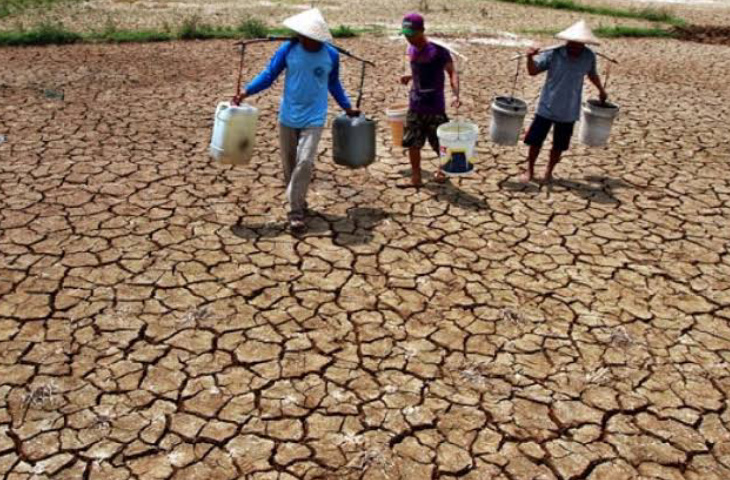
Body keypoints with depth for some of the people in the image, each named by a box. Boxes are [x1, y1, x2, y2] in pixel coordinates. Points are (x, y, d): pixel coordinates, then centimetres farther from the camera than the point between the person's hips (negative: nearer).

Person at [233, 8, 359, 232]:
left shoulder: (331, 55, -6)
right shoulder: (289, 49, -9)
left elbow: (333, 84, 11)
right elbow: (269, 75, -3)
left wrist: (347, 107, 17)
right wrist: (246, 91, -14)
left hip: (313, 119, -2)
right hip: (288, 117, 2)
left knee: (304, 163, -14)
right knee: (289, 164, 10)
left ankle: (296, 211, -4)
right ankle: (298, 201, 31)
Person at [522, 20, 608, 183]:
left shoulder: (589, 57, -6)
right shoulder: (553, 54, -14)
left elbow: (592, 74, 14)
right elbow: (533, 71, -13)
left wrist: (601, 90, 27)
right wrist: (530, 58, -32)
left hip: (569, 112, 2)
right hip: (546, 108, -2)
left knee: (559, 145, 11)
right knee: (535, 141, 6)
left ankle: (549, 171, 32)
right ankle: (529, 170, 26)